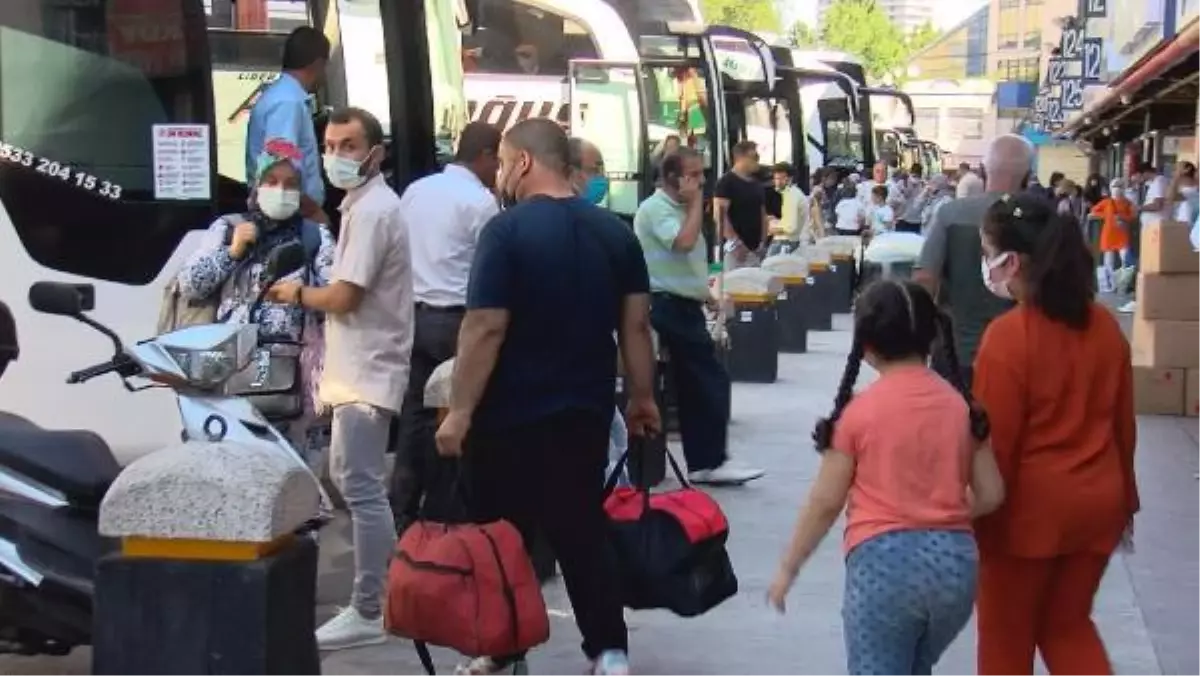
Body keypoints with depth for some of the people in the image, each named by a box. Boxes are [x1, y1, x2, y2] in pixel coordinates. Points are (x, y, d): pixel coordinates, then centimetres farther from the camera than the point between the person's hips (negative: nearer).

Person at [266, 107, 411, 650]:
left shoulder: (371, 210, -17)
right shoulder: (364, 203, 17)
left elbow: (344, 297, -20)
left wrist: (298, 294, -3)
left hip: (366, 372, -11)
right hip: (358, 368, 11)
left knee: (362, 489, -9)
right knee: (348, 478, 18)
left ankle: (369, 614, -5)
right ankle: (391, 578, 27)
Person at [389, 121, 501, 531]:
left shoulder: (415, 190, 12)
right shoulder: (481, 201, -10)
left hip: (411, 313, 7)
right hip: (455, 319, -7)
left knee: (414, 414, 10)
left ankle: (401, 515, 12)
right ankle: (439, 516, 8)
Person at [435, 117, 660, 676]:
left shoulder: (507, 231, -15)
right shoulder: (615, 231, 3)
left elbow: (486, 328, -18)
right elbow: (636, 324, 5)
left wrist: (460, 411, -14)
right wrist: (642, 396, 13)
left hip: (511, 415, -5)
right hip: (585, 410, 5)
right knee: (582, 532, 12)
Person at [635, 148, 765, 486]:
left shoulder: (680, 208, 17)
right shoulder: (655, 209, -14)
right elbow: (683, 242, -29)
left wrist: (706, 290, 17)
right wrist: (696, 202, -18)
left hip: (684, 306, 10)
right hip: (670, 307, -10)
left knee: (693, 387, 10)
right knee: (713, 382, -8)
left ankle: (702, 463, 14)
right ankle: (711, 461, -2)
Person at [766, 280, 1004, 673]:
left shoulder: (858, 410, -6)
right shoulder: (961, 404, 5)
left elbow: (826, 503, -3)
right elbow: (990, 495, 6)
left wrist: (788, 568, 9)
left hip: (884, 561, -5)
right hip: (955, 560, 5)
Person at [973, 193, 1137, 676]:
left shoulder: (1008, 336, -19)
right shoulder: (1105, 326, 0)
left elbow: (994, 440, -15)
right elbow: (1124, 424, 8)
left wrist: (976, 515, -5)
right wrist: (1124, 498, 19)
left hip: (1029, 507, -6)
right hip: (1097, 501, 6)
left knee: (1006, 635, 13)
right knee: (1069, 624, 20)